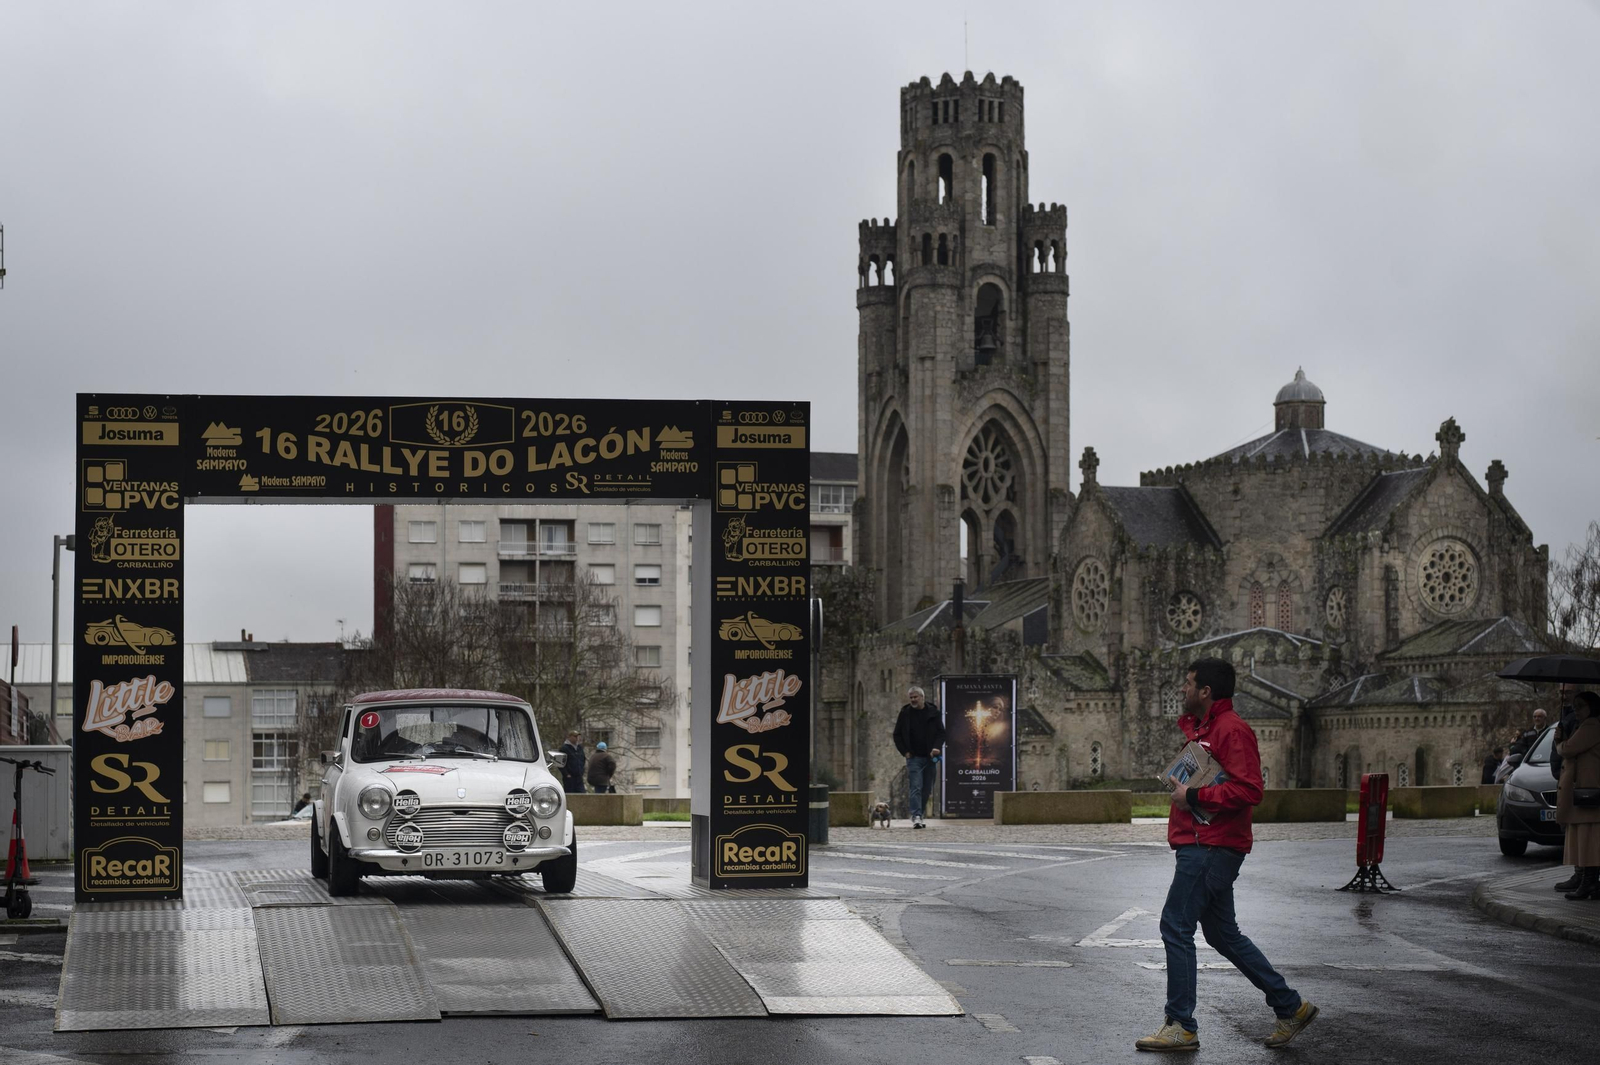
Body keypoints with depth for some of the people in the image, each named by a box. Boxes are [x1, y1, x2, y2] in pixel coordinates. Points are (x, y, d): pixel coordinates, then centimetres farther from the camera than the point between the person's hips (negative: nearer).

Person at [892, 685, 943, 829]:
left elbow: (941, 732, 7)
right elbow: (897, 735, 10)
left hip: (930, 757, 2)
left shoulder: (933, 713, 3)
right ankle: (916, 817, -21)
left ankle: (917, 815, 20)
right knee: (916, 787, -14)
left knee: (926, 790, 7)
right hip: (914, 757, -2)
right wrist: (905, 751, -1)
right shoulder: (905, 714, 3)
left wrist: (937, 747, -11)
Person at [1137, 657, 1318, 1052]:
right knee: (1223, 934, 14)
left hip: (1211, 848, -11)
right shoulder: (1201, 727, 19)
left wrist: (1195, 797, -19)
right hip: (1205, 846, 11)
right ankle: (1290, 1007, 20)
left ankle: (1181, 1026, -4)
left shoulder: (1232, 730, -14)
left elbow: (1248, 790, -23)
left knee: (1176, 926, -9)